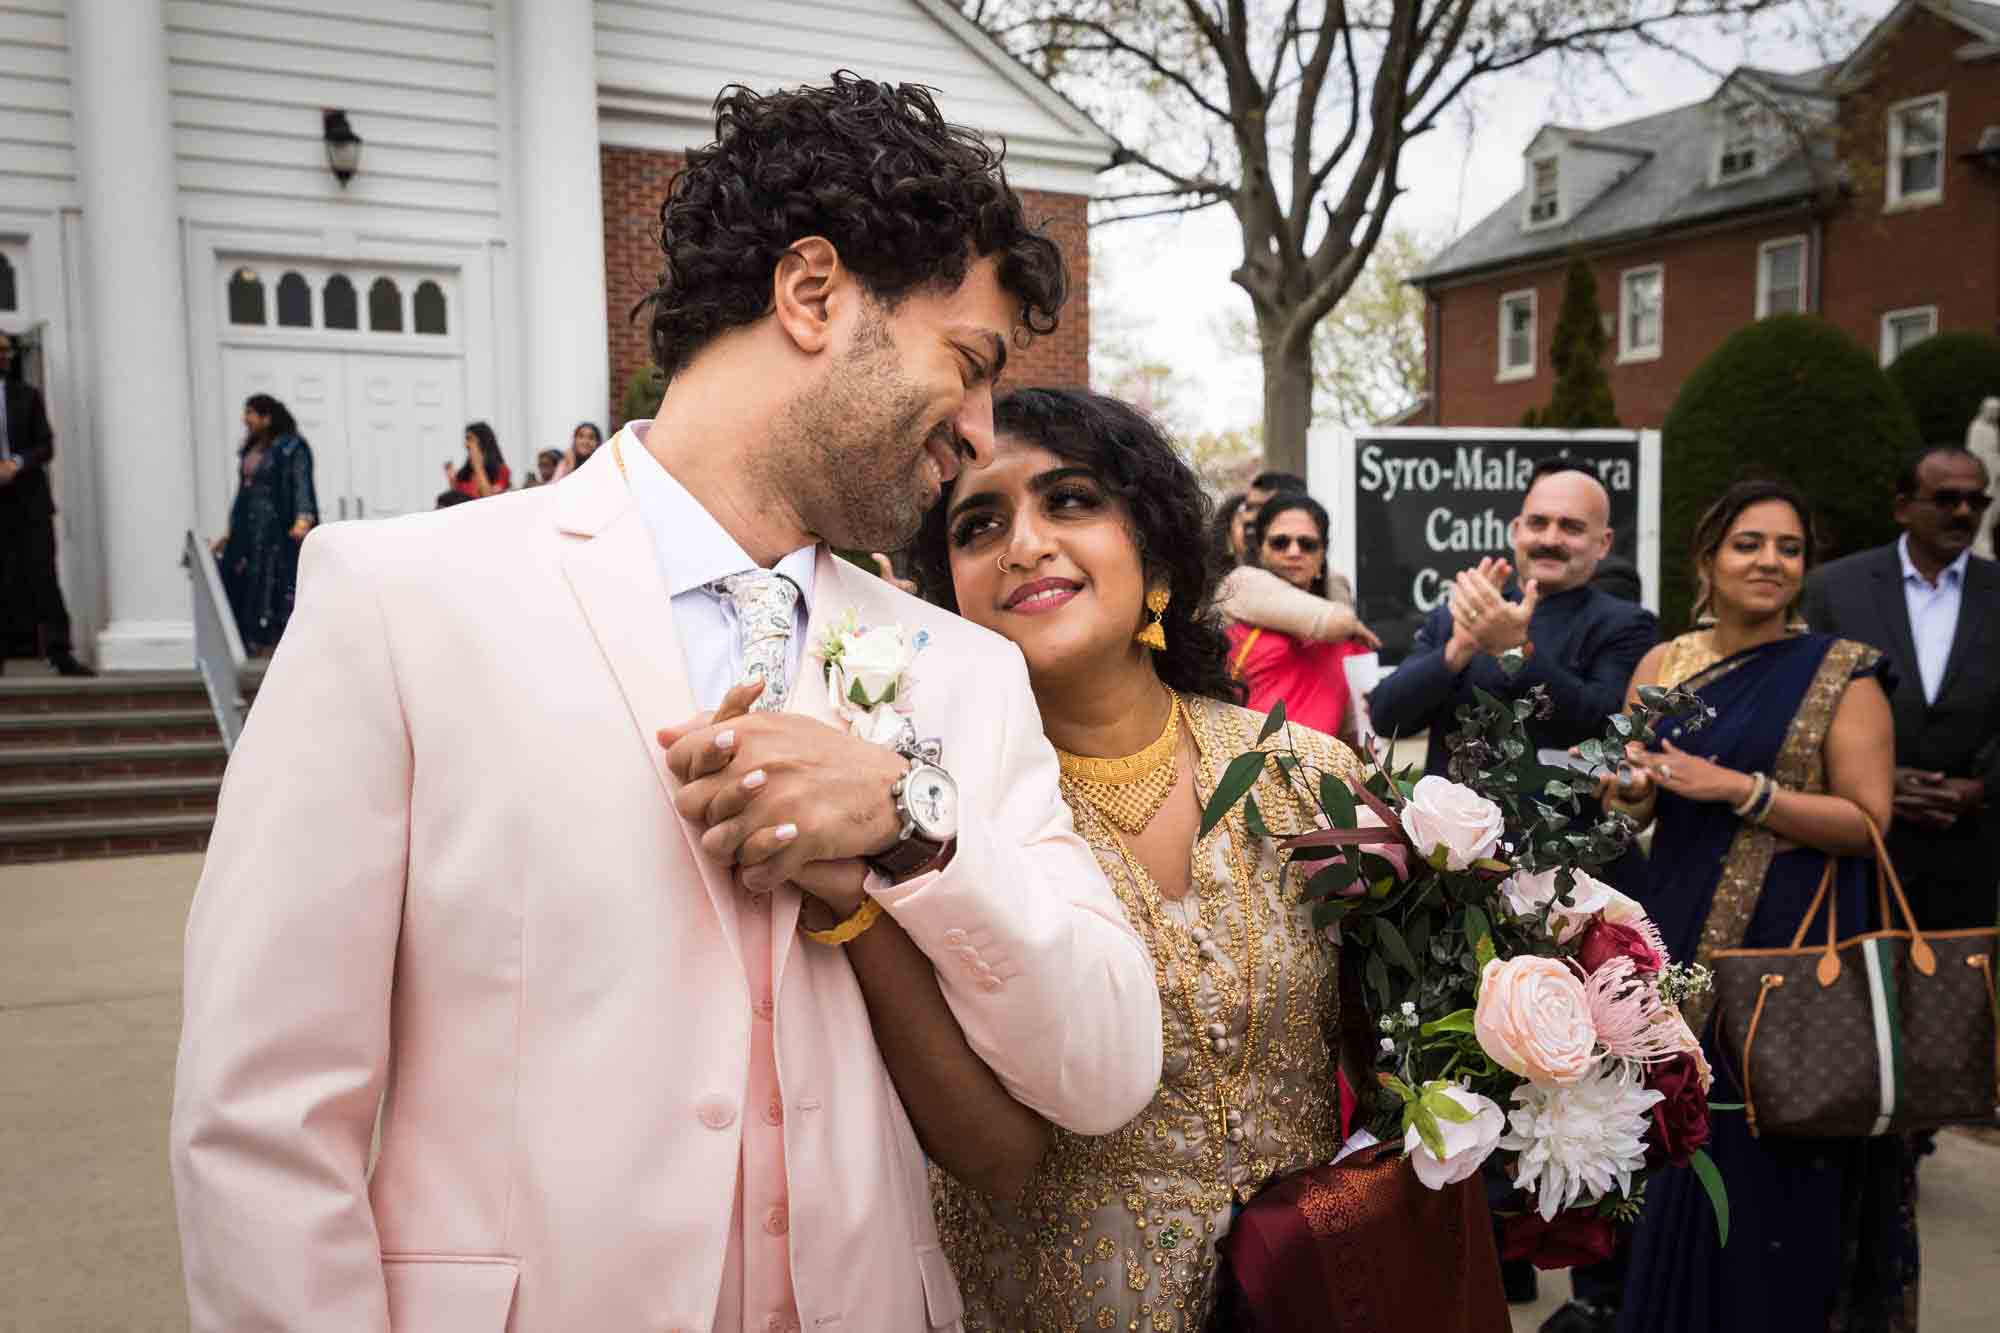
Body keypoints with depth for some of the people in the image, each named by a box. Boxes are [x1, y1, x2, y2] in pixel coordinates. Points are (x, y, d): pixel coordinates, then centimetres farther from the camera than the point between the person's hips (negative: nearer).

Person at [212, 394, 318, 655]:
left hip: (280, 533, -8)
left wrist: (303, 519, -36)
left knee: (280, 591, -7)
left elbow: (302, 486, -19)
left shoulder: (292, 448, -8)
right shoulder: (249, 450, 15)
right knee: (243, 590, 5)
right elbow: (243, 492, 21)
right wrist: (230, 533, 22)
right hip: (249, 534, 8)